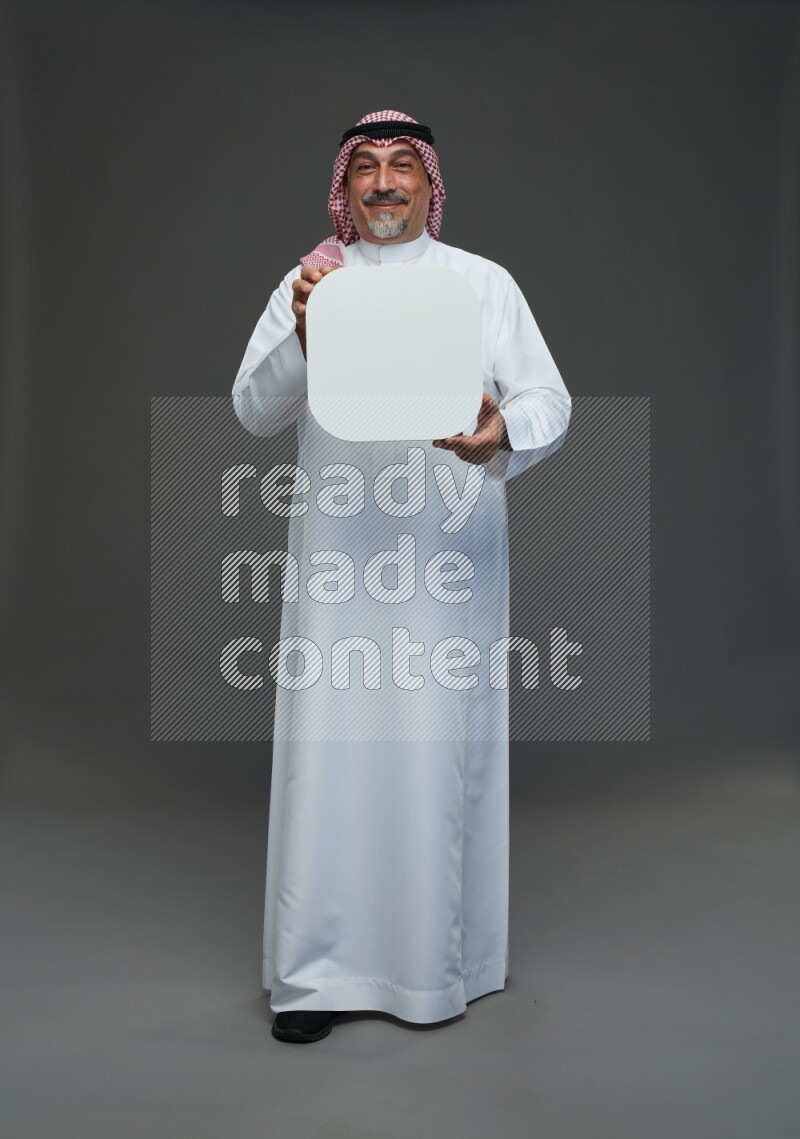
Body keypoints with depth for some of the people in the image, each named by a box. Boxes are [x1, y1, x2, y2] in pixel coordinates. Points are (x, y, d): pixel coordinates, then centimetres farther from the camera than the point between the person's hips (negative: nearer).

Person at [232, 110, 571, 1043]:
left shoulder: (485, 283, 10)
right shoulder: (307, 285, 11)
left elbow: (550, 400, 3)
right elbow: (252, 411, 3)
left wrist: (502, 433, -21)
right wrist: (302, 339, -17)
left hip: (448, 555, 0)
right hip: (337, 555, 1)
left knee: (441, 749, 2)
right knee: (330, 745, -1)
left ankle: (438, 962, 18)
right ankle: (319, 967, 12)